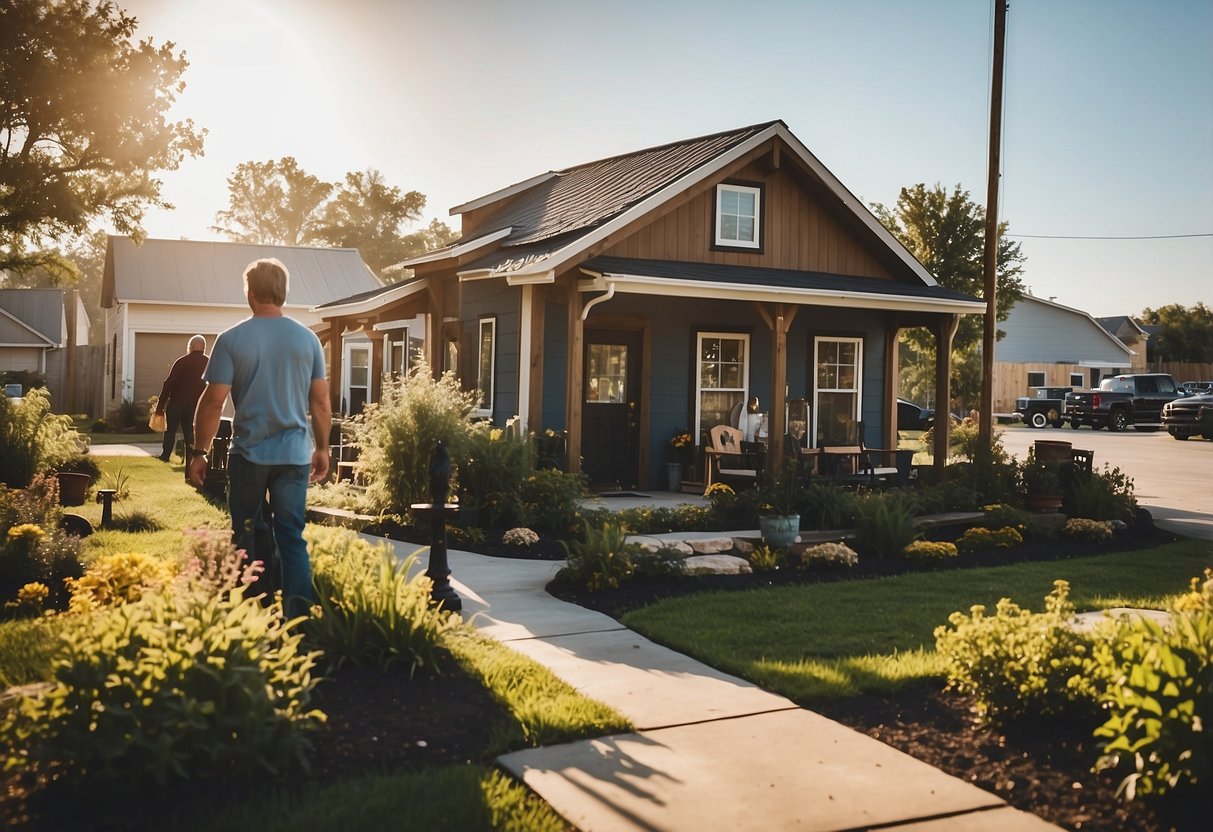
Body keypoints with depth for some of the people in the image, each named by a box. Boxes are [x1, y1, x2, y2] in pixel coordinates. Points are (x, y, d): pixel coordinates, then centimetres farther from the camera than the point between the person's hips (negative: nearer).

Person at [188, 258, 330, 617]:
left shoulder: (231, 339, -6)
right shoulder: (308, 339, 2)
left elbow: (213, 401, -7)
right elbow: (321, 403, 5)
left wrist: (200, 453, 1)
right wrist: (322, 448, 16)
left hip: (249, 453, -2)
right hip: (295, 453, 2)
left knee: (251, 535, 13)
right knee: (291, 538, 4)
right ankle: (298, 616, -3)